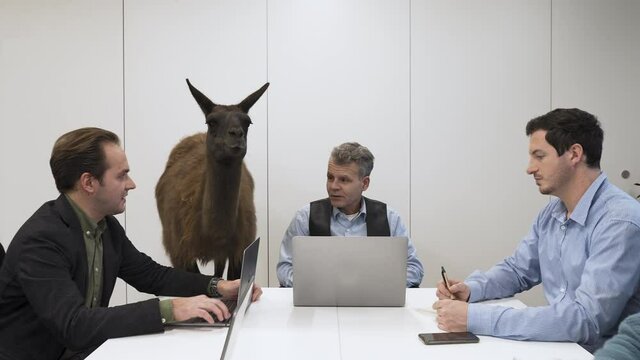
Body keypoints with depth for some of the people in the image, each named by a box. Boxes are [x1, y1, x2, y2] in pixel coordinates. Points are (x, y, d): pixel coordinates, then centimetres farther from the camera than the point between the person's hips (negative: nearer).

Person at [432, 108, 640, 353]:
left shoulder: (620, 222, -21)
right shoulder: (552, 212, 5)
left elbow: (584, 319, -29)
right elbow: (517, 270, 15)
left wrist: (475, 317, -31)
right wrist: (471, 288, -6)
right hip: (559, 346, 6)